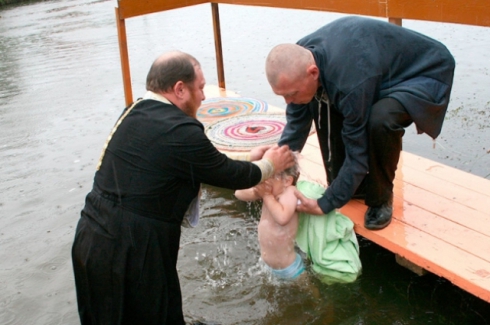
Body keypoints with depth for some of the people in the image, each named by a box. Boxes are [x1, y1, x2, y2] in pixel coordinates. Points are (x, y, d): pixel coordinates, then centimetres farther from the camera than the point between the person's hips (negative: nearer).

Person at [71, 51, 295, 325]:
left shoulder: (135, 113, 6)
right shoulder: (180, 130, -19)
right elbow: (230, 177, -6)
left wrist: (248, 162, 21)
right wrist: (269, 166, 13)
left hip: (92, 238, 8)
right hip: (129, 250, -8)